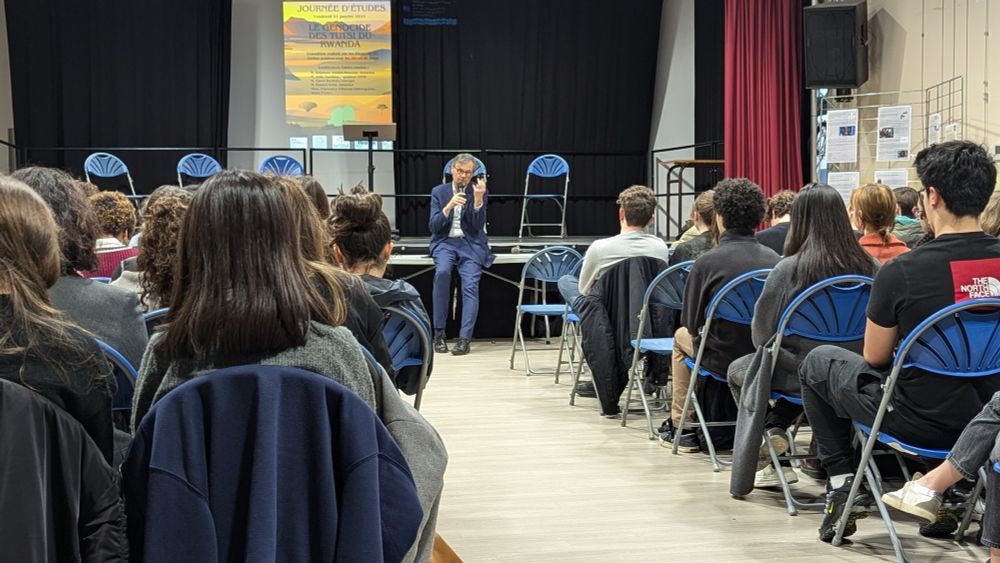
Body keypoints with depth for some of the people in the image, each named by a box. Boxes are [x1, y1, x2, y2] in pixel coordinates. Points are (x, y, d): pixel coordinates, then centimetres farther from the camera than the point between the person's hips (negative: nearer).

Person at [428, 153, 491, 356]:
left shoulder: (478, 191, 7)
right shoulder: (439, 192, 9)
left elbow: (478, 226, -4)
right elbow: (434, 226, -1)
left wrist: (478, 199, -18)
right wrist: (449, 206, -16)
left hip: (470, 243, 0)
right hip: (445, 242, 0)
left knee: (471, 284, -24)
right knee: (442, 271, -30)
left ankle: (464, 338, -28)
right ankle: (439, 333, -24)